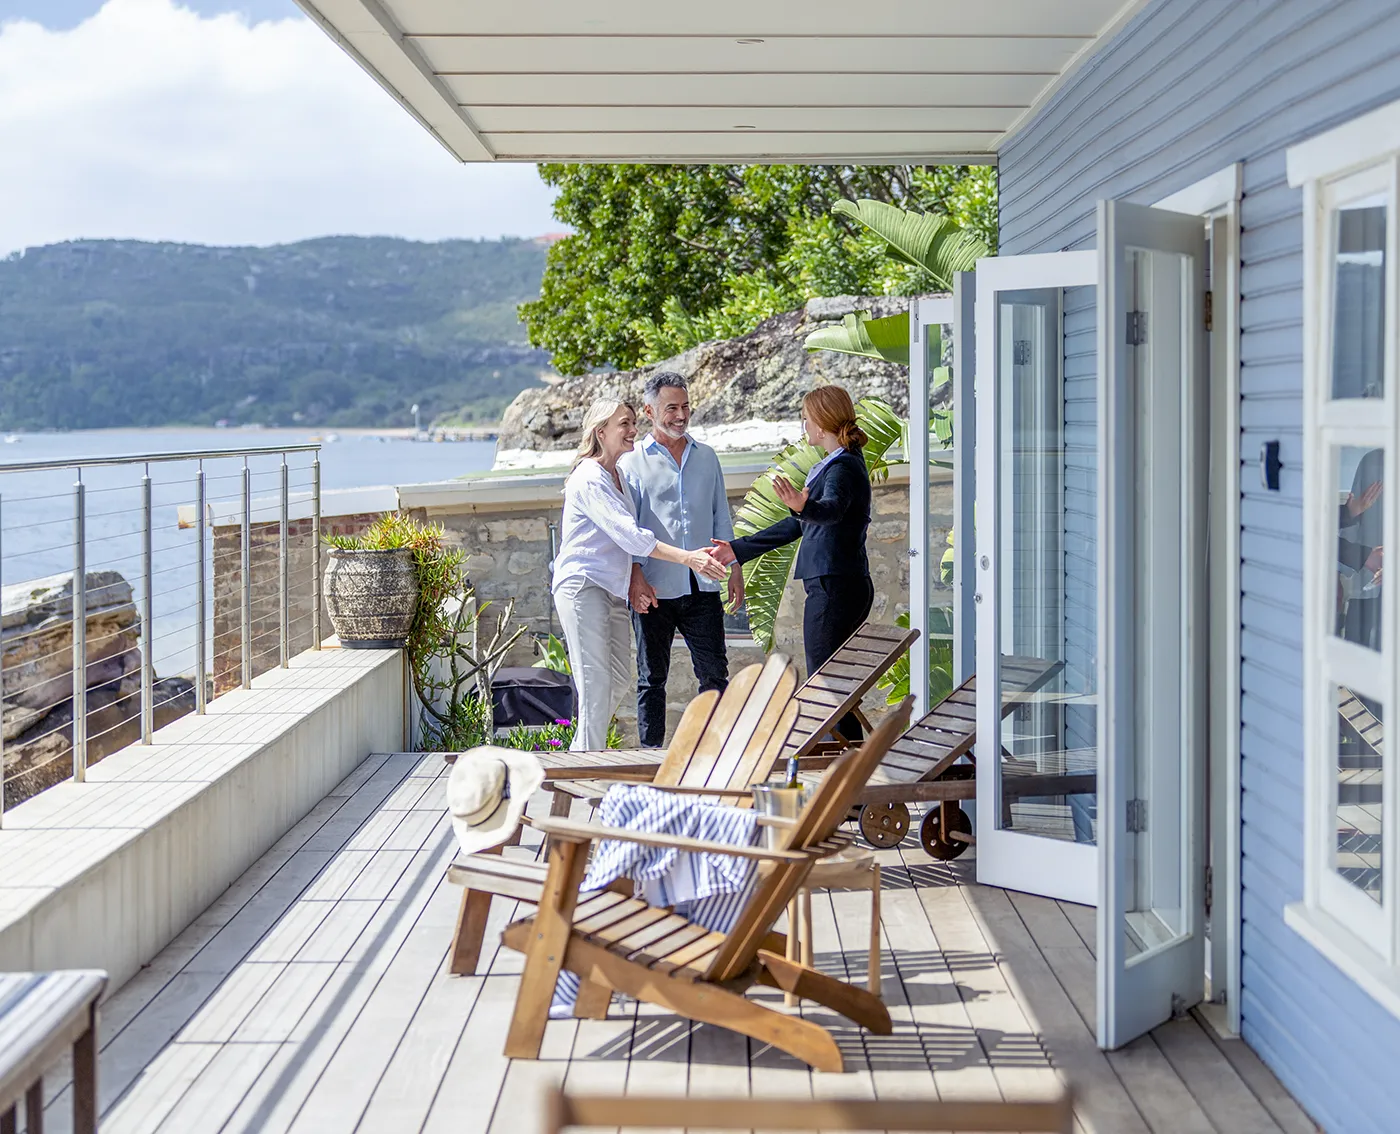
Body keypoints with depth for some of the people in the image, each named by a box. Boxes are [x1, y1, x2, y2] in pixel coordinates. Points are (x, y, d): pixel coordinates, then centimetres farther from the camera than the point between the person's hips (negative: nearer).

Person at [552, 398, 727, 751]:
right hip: (582, 586, -9)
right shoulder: (589, 478, -15)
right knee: (596, 684, -11)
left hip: (614, 589, 9)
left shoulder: (619, 476, 15)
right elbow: (628, 534, -24)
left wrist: (637, 579, 10)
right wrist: (687, 558, -29)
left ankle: (580, 755, 24)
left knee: (619, 679, 12)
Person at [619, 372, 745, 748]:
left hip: (702, 586, 3)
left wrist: (734, 568, 10)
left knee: (715, 673, 0)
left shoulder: (706, 457, 14)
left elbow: (721, 516, 18)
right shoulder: (631, 463, 2)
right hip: (654, 588, -3)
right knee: (652, 677, 5)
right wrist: (635, 576, -14)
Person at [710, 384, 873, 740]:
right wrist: (739, 549, 28)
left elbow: (832, 509, -36)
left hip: (832, 587, -10)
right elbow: (797, 525, 26)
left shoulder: (843, 467, -12)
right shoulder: (839, 464, 20)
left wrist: (804, 506, -57)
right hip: (851, 587, 10)